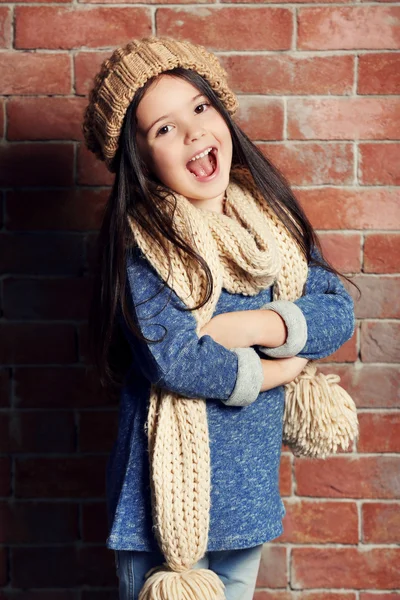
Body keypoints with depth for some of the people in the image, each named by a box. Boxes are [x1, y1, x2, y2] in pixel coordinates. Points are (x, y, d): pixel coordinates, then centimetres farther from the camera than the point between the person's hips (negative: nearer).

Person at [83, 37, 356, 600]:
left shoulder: (269, 215, 2)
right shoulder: (138, 238, -15)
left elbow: (338, 312, -3)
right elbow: (173, 360, -24)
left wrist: (248, 326, -19)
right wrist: (278, 370, -11)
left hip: (252, 489, 6)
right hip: (171, 488, -5)